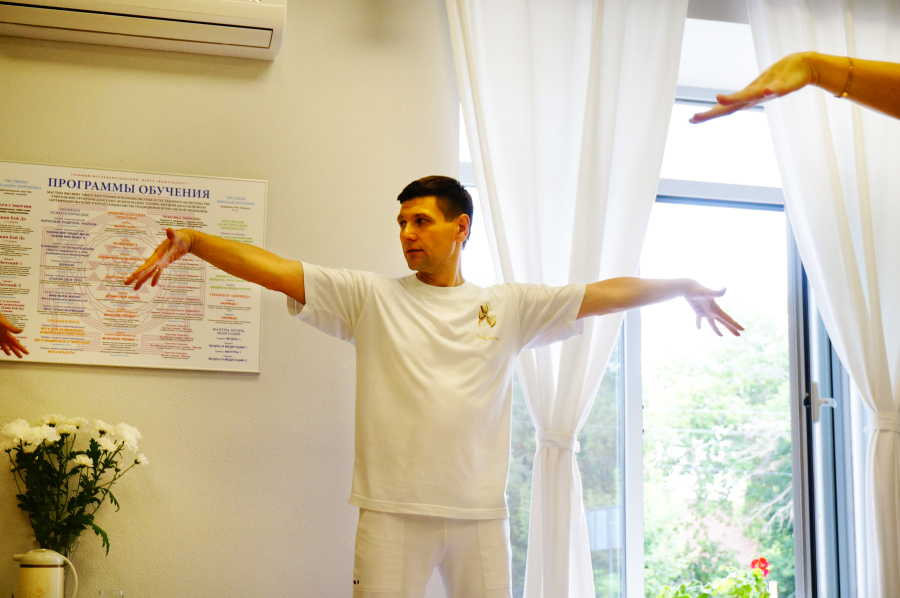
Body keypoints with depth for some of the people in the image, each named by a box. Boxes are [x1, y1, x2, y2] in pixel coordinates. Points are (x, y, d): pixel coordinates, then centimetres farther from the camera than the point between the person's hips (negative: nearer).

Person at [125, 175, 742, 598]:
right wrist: (190, 241, -11)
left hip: (480, 512, 2)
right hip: (393, 511, -2)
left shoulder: (510, 306, 8)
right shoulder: (370, 297, 3)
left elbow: (605, 294, 10)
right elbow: (275, 269, -3)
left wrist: (686, 287, 12)